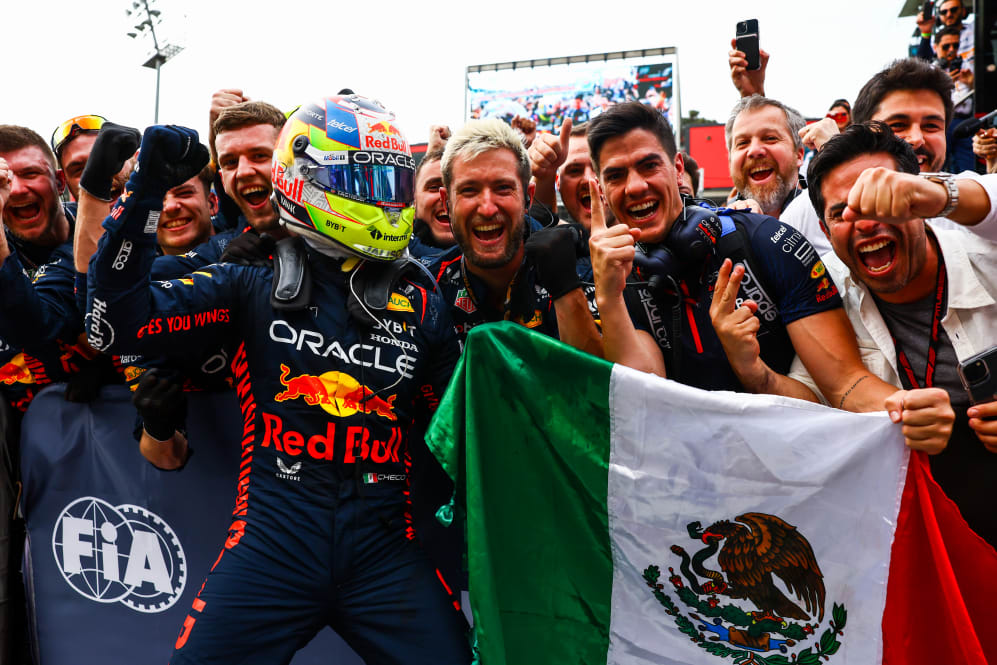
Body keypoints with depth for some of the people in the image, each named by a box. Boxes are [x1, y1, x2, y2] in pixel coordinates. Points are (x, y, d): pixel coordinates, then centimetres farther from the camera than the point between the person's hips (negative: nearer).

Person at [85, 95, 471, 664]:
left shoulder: (421, 307, 9)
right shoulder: (255, 285, 3)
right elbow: (118, 320, -4)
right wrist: (146, 191, -7)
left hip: (384, 552, 2)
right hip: (273, 543, -1)